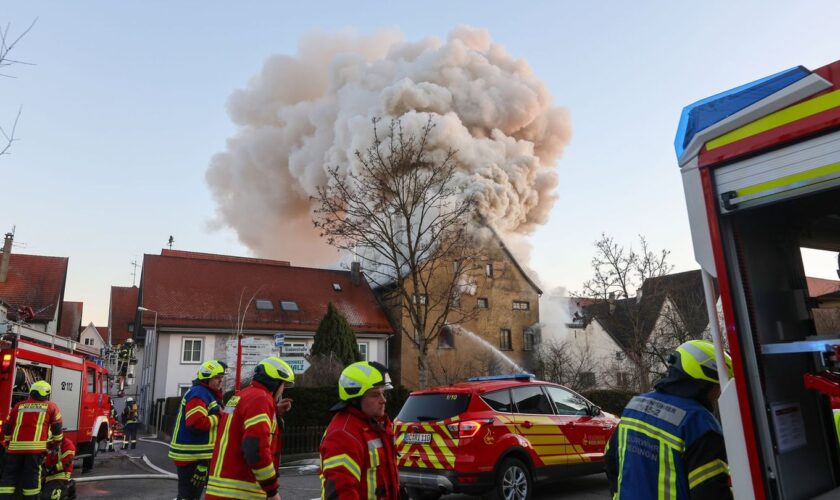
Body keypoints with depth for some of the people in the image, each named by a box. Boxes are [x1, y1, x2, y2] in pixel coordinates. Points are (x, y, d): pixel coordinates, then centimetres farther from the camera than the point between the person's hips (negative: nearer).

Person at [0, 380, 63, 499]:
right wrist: (53, 445, 24)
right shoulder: (51, 407, 11)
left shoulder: (18, 406, 19)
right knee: (32, 476, 2)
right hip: (35, 446, -2)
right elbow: (57, 429, 9)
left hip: (16, 446, 3)